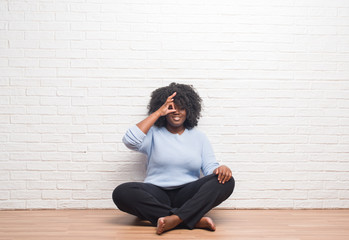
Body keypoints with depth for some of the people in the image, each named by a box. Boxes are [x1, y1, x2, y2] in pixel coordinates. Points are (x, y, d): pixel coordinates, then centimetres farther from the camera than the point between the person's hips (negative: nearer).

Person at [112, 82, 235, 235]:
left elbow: (210, 168, 8)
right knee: (121, 192, -31)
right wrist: (158, 113, -2)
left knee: (226, 181, -23)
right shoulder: (153, 134, 11)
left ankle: (175, 218, -37)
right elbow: (130, 141, -9)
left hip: (188, 195, 1)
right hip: (156, 194, -1)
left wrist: (221, 169, -18)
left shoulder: (199, 137, 17)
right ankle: (195, 220, -34)